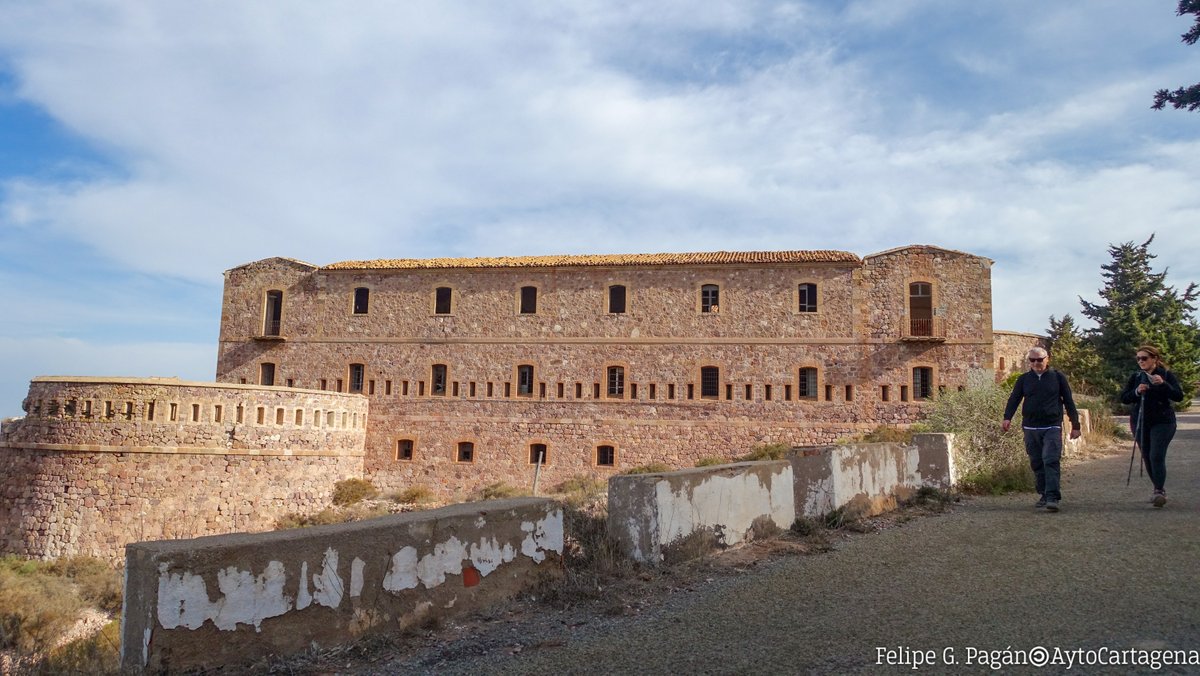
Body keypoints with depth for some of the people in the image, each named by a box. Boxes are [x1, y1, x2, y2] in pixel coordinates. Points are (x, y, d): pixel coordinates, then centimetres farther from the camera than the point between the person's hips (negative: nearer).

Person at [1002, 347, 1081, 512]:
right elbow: (1014, 399, 0)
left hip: (1052, 427, -3)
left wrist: (1075, 425, 5)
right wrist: (1007, 417, -18)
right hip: (1030, 428, 3)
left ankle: (1053, 498, -15)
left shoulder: (1058, 377, 4)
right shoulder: (1024, 379, 8)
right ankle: (1043, 495, 18)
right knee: (1037, 464, 7)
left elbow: (1068, 401, 7)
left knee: (1051, 462, -12)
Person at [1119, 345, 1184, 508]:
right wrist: (1136, 392, -17)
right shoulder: (1136, 377, 7)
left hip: (1162, 422, -4)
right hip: (1140, 422, 4)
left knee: (1157, 456, -15)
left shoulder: (1166, 375, -2)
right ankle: (1159, 489, 23)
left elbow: (1179, 396, -12)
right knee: (1147, 457, 9)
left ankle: (1159, 491, -15)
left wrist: (1163, 384, -26)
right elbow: (1123, 398, 2)